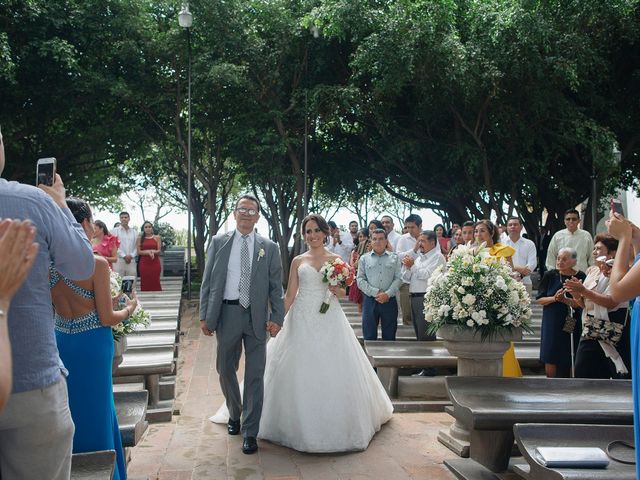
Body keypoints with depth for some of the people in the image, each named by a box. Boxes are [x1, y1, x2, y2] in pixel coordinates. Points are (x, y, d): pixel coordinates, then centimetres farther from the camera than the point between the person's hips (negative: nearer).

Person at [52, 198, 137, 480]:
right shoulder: (96, 264, -18)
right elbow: (107, 318, -15)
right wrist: (129, 309, 4)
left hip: (60, 342, 5)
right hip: (91, 344, -5)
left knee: (67, 408, 20)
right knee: (95, 410, 11)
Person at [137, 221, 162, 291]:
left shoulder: (157, 237, 7)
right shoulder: (140, 238, 7)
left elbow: (159, 250, 3)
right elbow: (139, 251, 1)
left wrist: (153, 252, -18)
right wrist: (148, 252, -13)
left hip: (155, 263, 0)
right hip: (144, 263, 0)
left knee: (155, 282, -3)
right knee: (145, 283, -2)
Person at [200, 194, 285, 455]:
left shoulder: (269, 247, 3)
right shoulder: (218, 242, 4)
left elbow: (276, 286, 2)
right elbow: (207, 281, 4)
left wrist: (277, 317, -8)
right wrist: (204, 315, -1)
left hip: (257, 316, -1)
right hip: (227, 313, 1)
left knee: (255, 375, 2)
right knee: (225, 369, 13)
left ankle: (250, 432, 12)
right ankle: (234, 414, 39)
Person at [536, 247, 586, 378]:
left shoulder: (580, 277, -4)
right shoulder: (550, 275, 0)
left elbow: (580, 303, -8)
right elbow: (540, 299, 0)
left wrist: (565, 299, -23)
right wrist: (554, 298, -17)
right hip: (552, 324, 1)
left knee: (569, 361, 6)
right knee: (550, 361, 1)